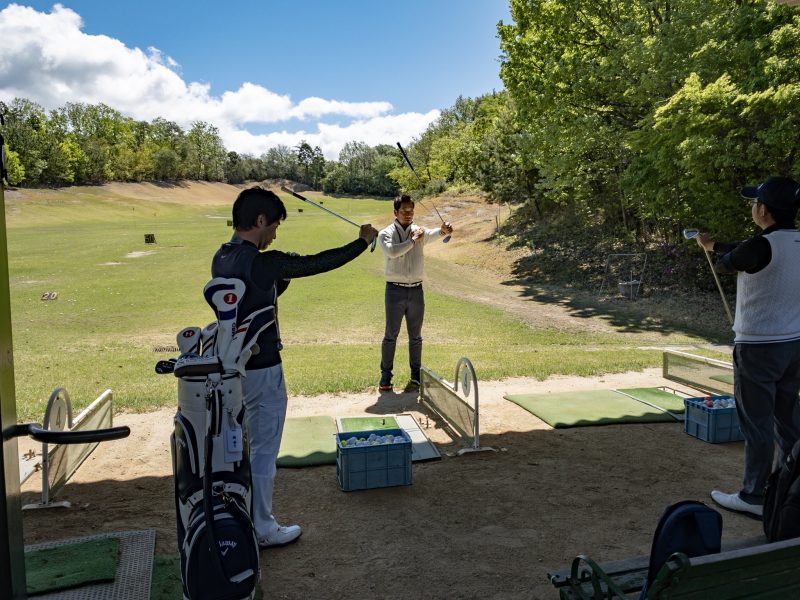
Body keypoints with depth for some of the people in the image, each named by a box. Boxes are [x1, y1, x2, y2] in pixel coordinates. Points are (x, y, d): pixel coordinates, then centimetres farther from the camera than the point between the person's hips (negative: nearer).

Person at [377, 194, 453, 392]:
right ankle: (385, 377, 13)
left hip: (416, 290, 3)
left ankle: (416, 376, 21)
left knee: (416, 337, 10)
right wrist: (412, 241, -19)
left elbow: (431, 234, -20)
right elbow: (391, 251, -24)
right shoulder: (386, 233, -2)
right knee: (391, 335, 3)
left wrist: (443, 230, -41)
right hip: (395, 290, -3)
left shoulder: (418, 231, 5)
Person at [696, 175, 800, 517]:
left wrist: (714, 252, 21)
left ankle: (754, 497, 9)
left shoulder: (761, 246, -20)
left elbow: (723, 266, -1)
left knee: (757, 423, 0)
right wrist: (713, 245, 32)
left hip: (759, 347, -8)